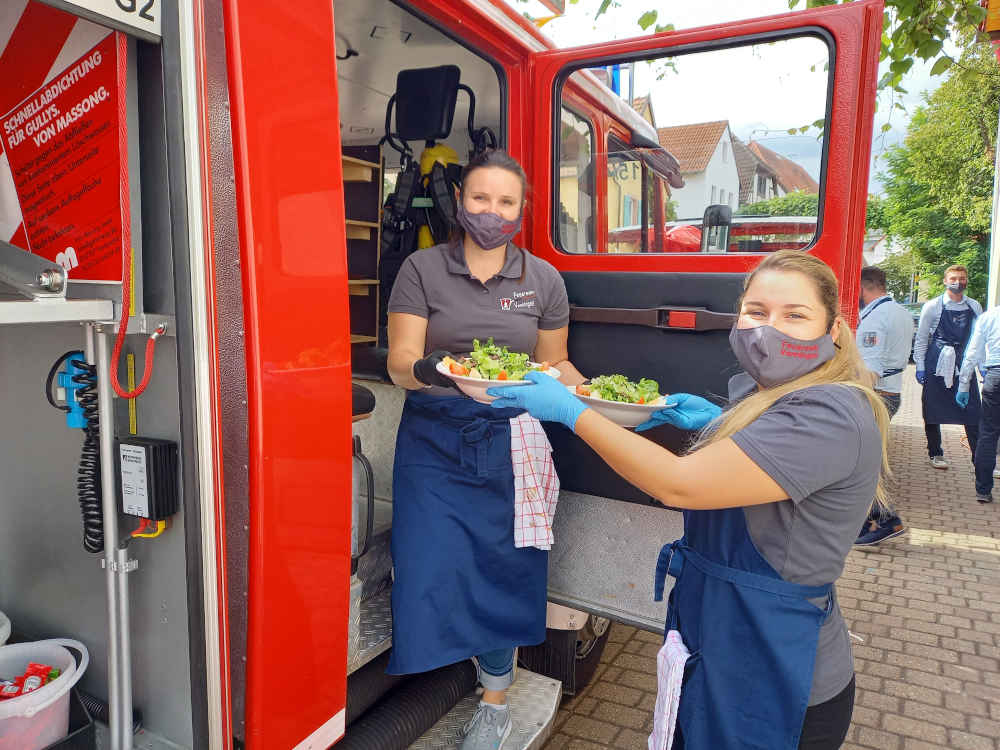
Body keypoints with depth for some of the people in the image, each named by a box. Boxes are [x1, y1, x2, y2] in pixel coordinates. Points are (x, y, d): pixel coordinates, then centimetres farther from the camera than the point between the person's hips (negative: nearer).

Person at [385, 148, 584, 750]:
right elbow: (399, 362, -7)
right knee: (435, 563, -3)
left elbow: (555, 363, 11)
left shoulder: (543, 279, 6)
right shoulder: (423, 269, 0)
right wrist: (430, 369, -29)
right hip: (434, 440, 0)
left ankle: (496, 699, 33)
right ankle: (496, 662, 29)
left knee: (505, 563, 8)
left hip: (510, 441, 1)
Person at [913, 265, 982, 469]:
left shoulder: (974, 307, 9)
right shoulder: (933, 306, -1)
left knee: (973, 412, -1)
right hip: (936, 366, -2)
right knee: (933, 412, 5)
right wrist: (920, 367, -3)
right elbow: (921, 339, 2)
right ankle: (935, 454, 20)